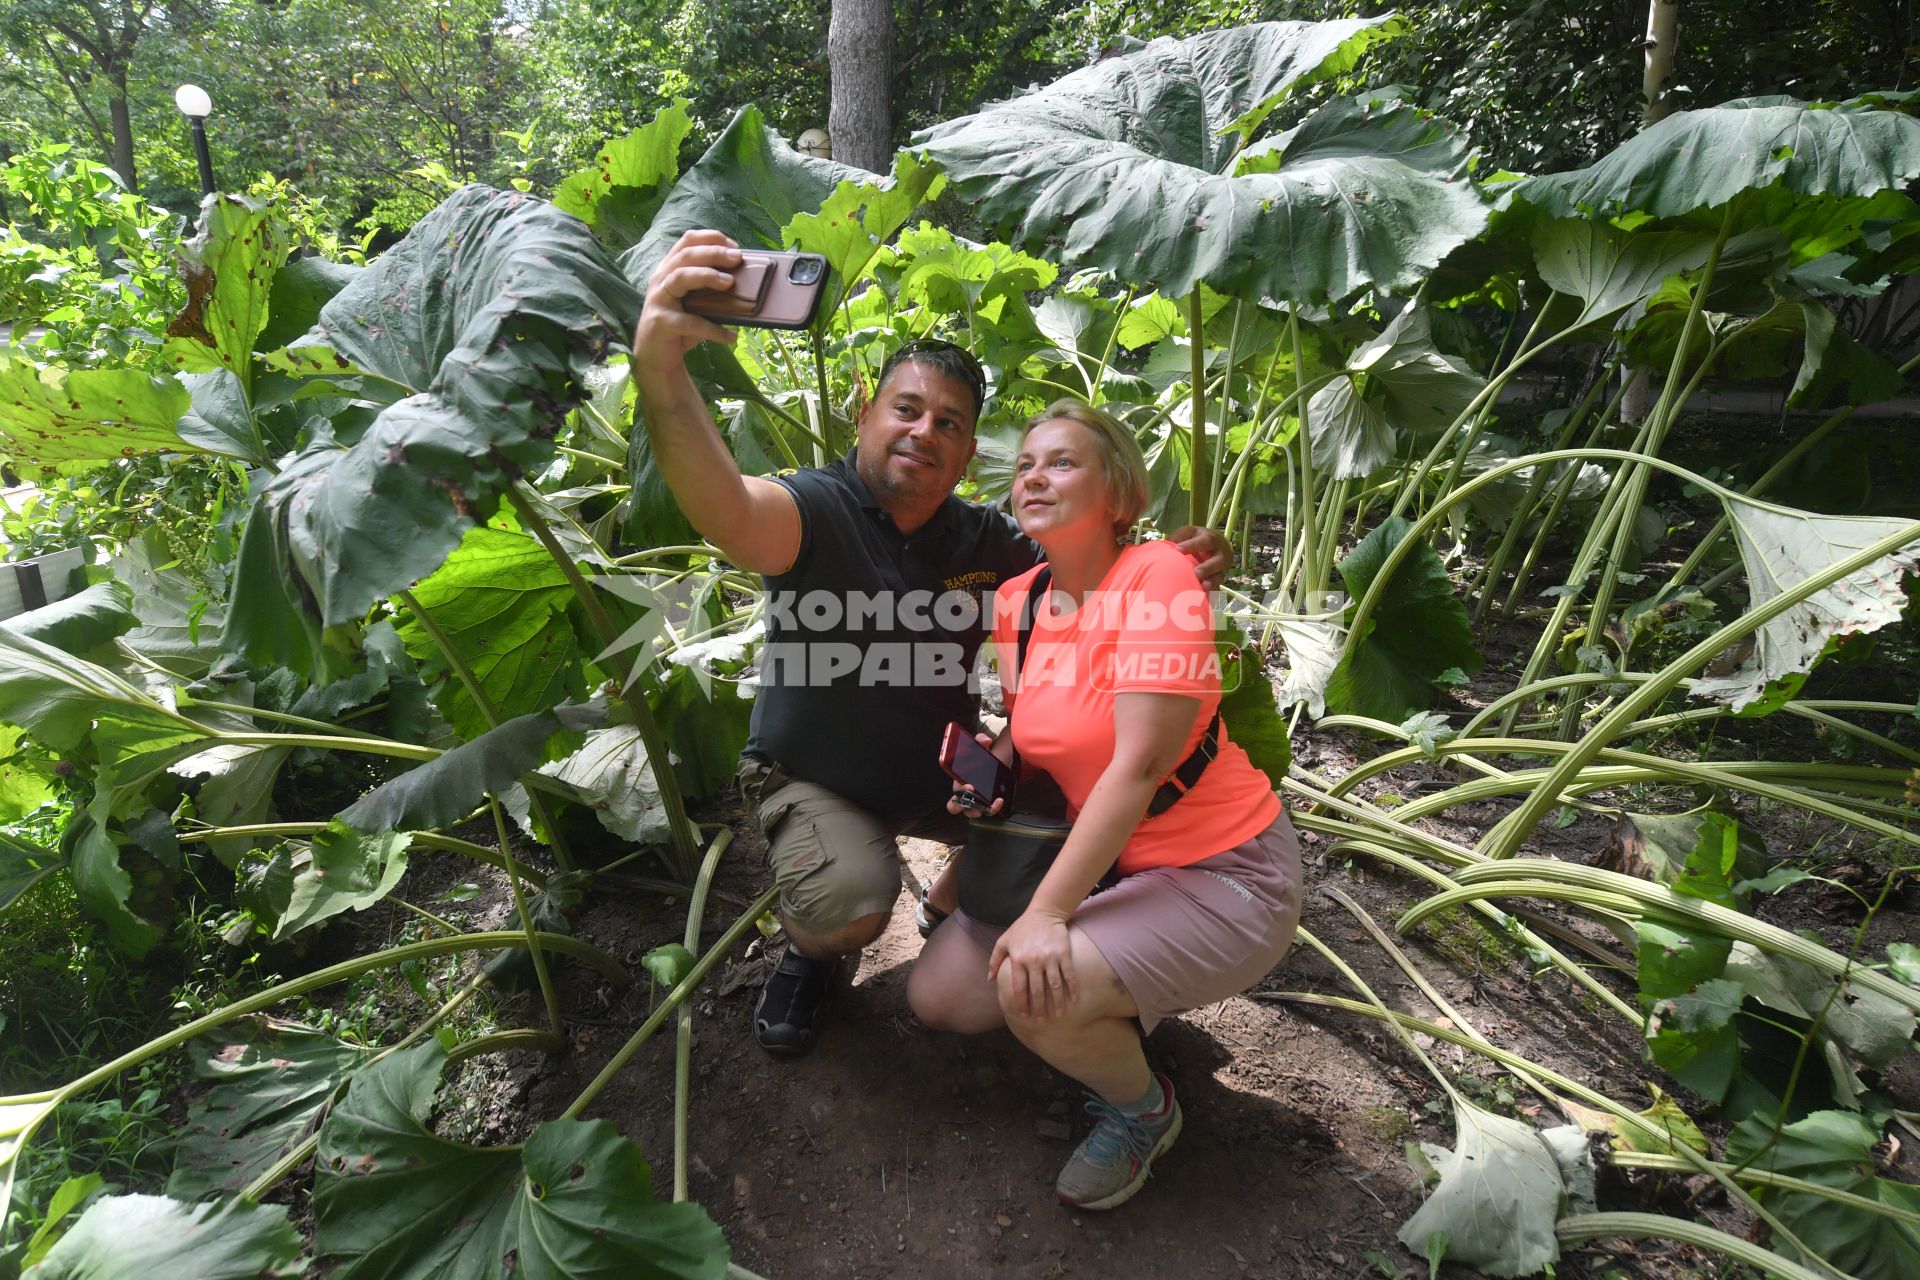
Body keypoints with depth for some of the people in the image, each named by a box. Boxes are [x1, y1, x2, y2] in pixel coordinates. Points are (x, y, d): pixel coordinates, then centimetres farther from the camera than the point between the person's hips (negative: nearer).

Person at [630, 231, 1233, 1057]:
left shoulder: (982, 539, -5)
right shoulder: (817, 510, -23)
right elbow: (726, 510, -45)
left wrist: (1180, 565, -24)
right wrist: (660, 369, -66)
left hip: (941, 772, 5)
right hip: (813, 779, -4)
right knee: (850, 908, -30)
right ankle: (809, 948, 10)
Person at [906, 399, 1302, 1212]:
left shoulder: (1157, 575, -21)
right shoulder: (1015, 598, 1)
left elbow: (1140, 762, -26)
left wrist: (1048, 912, -26)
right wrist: (993, 767, -10)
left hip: (1220, 872, -7)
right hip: (1100, 858, 8)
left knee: (1037, 991, -27)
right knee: (936, 995, 2)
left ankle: (1143, 1112, 7)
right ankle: (1120, 1007, 23)